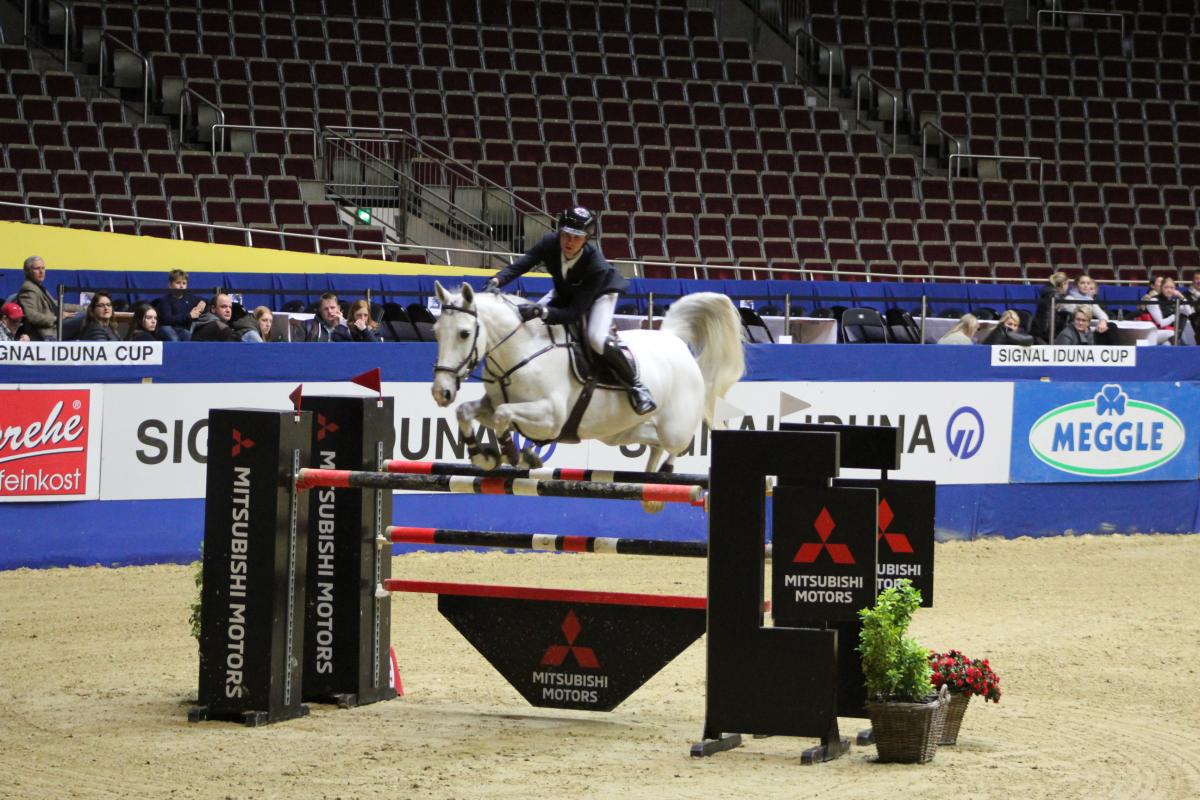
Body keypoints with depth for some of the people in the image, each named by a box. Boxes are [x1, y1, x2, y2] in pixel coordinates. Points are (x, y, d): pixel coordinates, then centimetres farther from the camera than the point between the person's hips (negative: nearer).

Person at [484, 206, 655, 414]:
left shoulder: (596, 265, -41)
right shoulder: (550, 243, -29)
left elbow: (575, 312, -43)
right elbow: (520, 266, -30)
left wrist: (542, 312, -58)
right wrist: (496, 281, -50)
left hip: (600, 294, -6)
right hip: (565, 291, 6)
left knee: (596, 338, -31)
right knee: (528, 322, -9)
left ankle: (635, 386, -13)